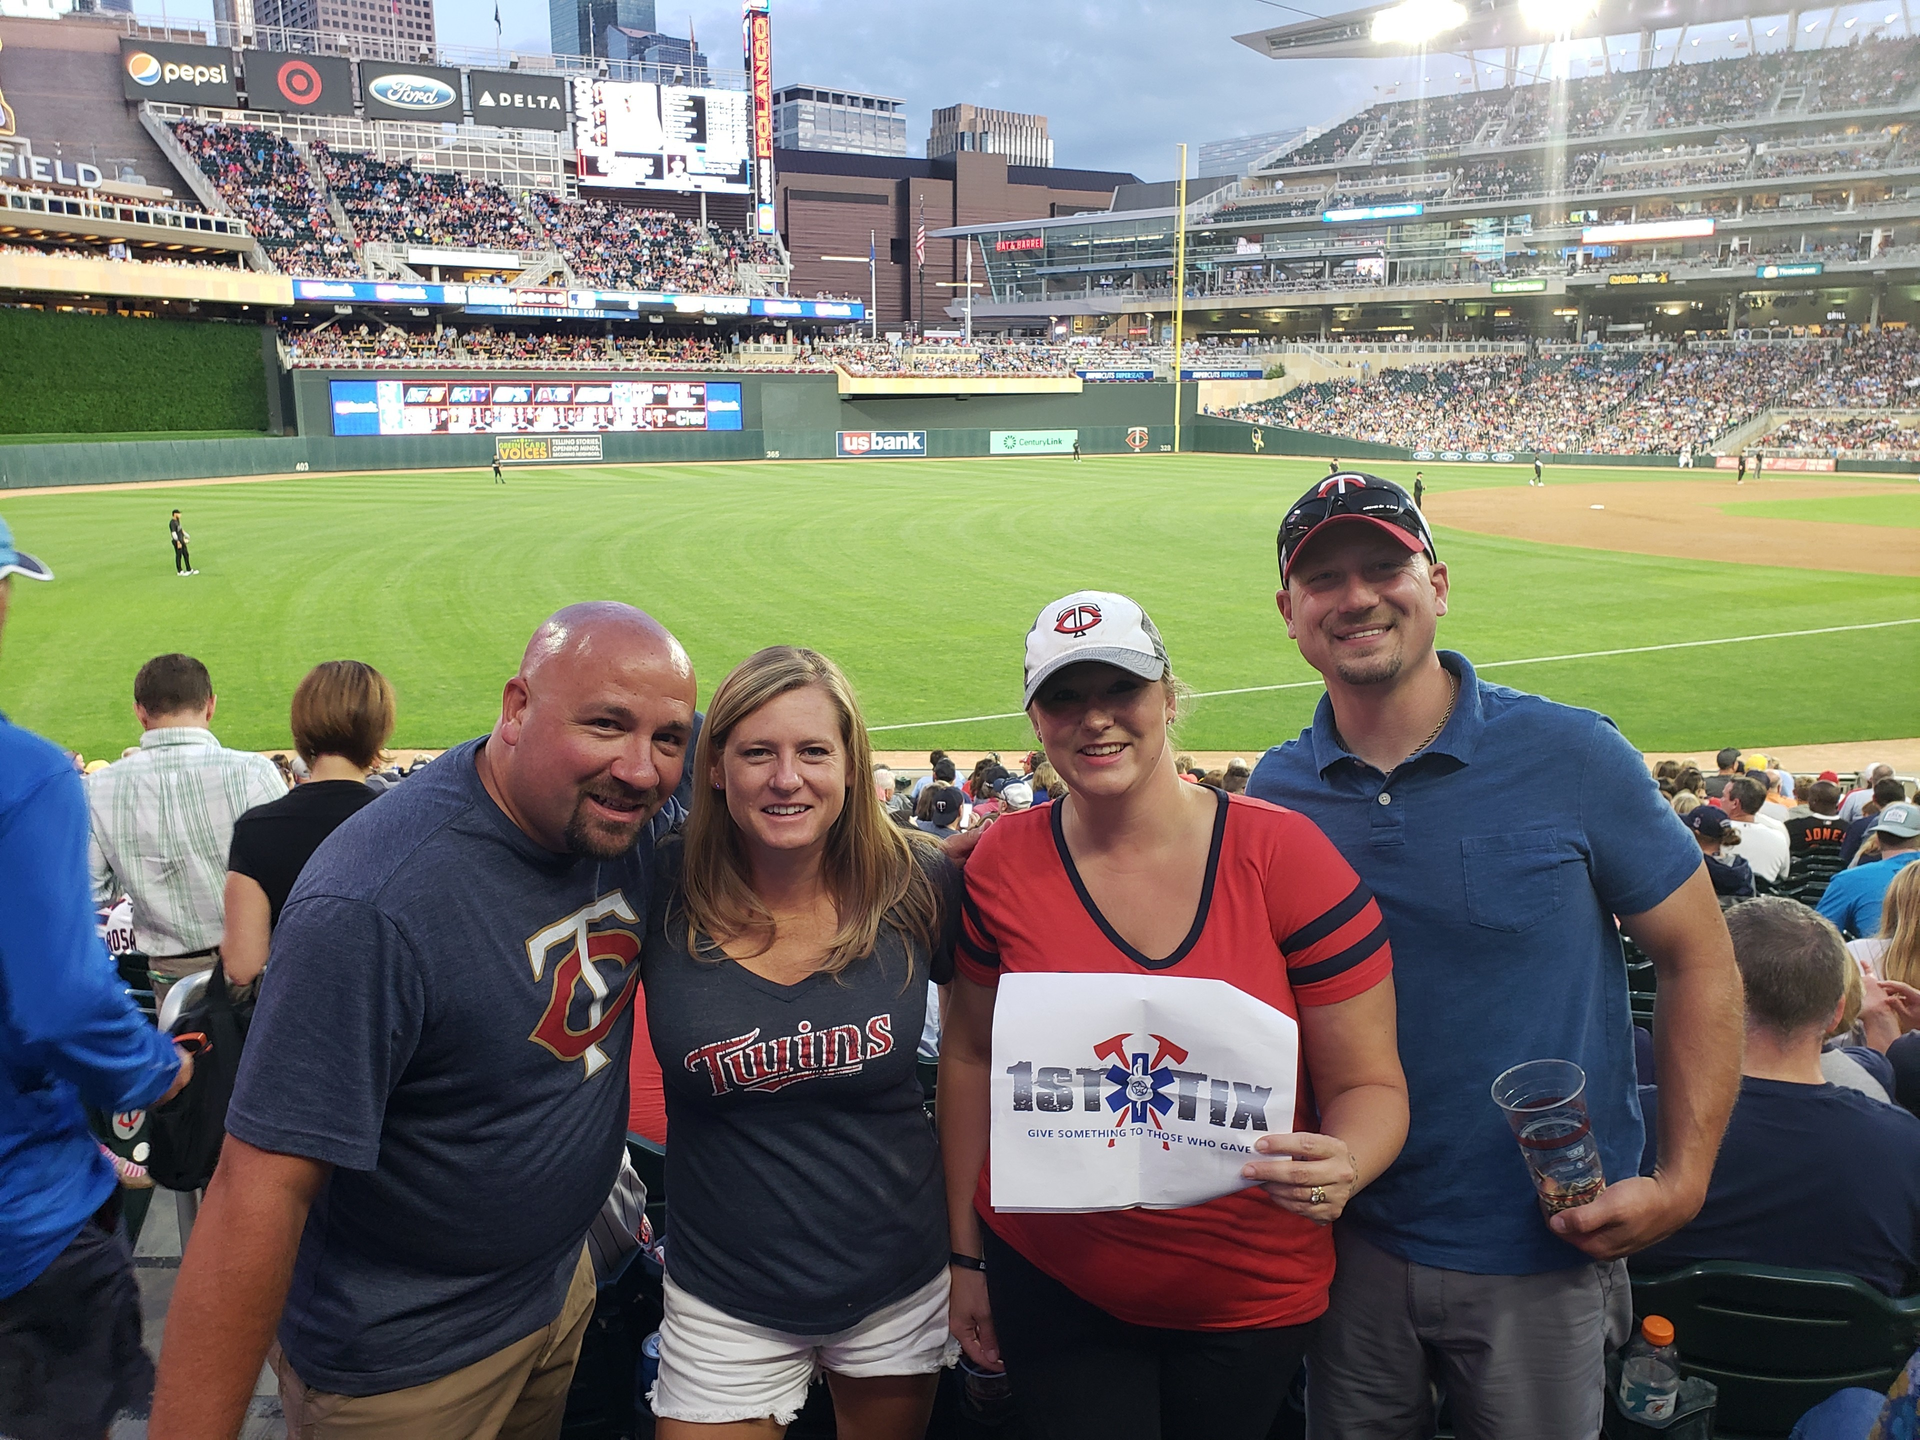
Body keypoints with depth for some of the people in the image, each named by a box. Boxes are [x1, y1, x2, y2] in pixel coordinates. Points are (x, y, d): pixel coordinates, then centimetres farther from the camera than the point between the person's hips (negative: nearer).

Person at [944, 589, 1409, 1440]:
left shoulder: (1283, 854, -14)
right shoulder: (1003, 864, -8)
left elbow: (1370, 1083, -9)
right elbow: (971, 1059, 2)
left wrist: (1342, 1168, -30)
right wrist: (966, 1254, 6)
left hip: (1250, 1297, 0)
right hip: (1050, 1282, 0)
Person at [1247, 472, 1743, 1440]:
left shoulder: (1571, 756, -11)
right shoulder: (1274, 792, -4)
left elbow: (1698, 961, -6)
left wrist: (1682, 1181, -11)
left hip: (1548, 1250, -2)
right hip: (1351, 1240, 3)